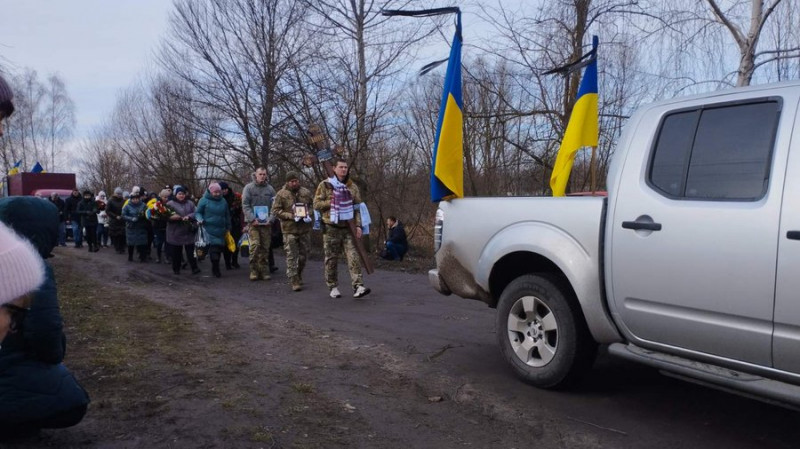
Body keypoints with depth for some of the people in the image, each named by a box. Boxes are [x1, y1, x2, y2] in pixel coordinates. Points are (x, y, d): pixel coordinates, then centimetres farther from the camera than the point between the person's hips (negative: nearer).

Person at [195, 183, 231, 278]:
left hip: (221, 230, 5)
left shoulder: (223, 201, 10)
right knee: (214, 249, -12)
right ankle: (215, 269, -2)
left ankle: (215, 269, 26)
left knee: (219, 248, 10)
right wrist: (200, 220, -18)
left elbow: (227, 215, 18)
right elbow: (197, 212, 2)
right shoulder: (204, 200, -3)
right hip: (209, 229, -5)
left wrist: (228, 228, 21)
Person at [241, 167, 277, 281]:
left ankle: (264, 270, 11)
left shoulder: (270, 189, 9)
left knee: (265, 247, 4)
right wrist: (252, 219, -13)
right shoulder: (249, 188, 2)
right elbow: (245, 205, -3)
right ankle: (254, 270, -5)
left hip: (266, 223, 3)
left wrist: (270, 219, -7)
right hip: (253, 223, -3)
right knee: (255, 245, -14)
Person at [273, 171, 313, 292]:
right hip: (289, 229, -4)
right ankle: (294, 282, 0)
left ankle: (298, 276, 32)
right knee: (291, 256, -4)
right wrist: (290, 216, -16)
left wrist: (308, 213, -3)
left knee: (303, 254, 12)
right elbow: (275, 210, -5)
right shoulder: (281, 194, -4)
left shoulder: (306, 192, 6)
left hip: (304, 228, 4)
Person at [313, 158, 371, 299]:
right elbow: (316, 204, -4)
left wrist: (358, 225, -1)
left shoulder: (352, 187, 8)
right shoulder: (325, 185, -1)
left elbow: (358, 207, 9)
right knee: (332, 259, 7)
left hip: (348, 228, 2)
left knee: (354, 257, -9)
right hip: (331, 228, -2)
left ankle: (358, 287, -12)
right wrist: (332, 202, -13)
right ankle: (333, 287, 19)